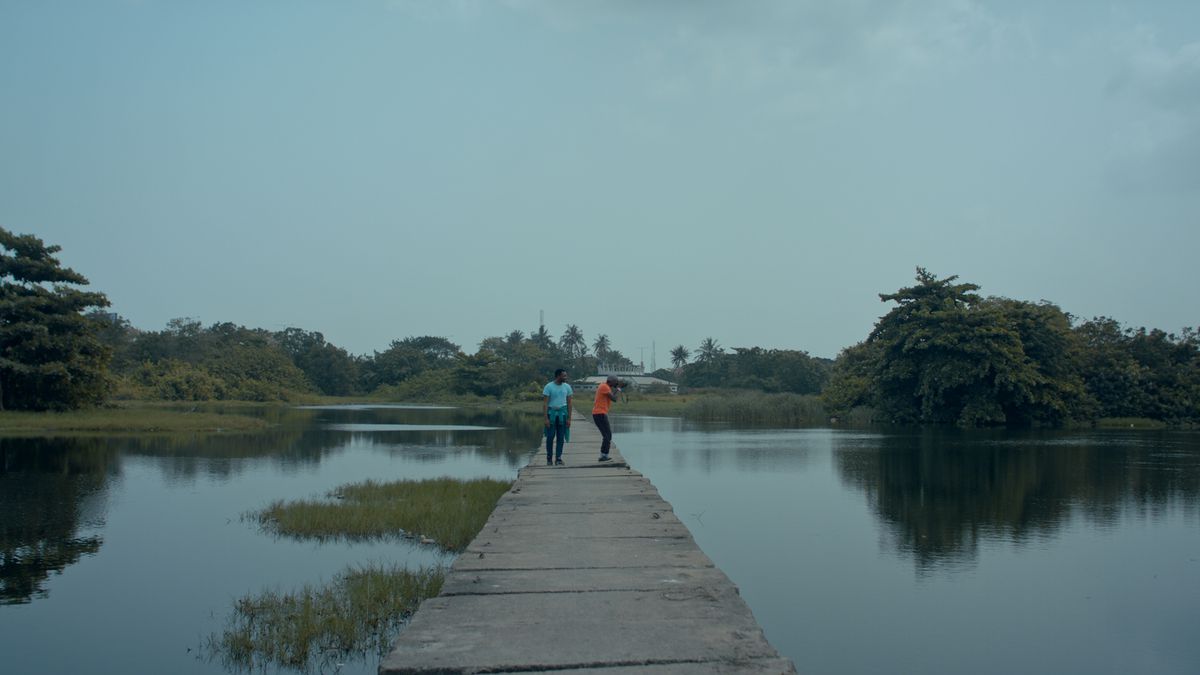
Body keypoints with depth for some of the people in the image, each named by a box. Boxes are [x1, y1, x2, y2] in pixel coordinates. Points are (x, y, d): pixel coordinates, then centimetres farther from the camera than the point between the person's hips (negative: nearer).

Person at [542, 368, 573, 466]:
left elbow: (569, 403, 8)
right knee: (550, 436, -2)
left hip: (562, 412, 3)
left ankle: (558, 458, 8)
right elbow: (545, 403, -6)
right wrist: (546, 418, -12)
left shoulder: (567, 387, 6)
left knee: (561, 437, 2)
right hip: (551, 412, -3)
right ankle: (549, 458, 10)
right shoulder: (548, 387, -5)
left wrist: (569, 418, 3)